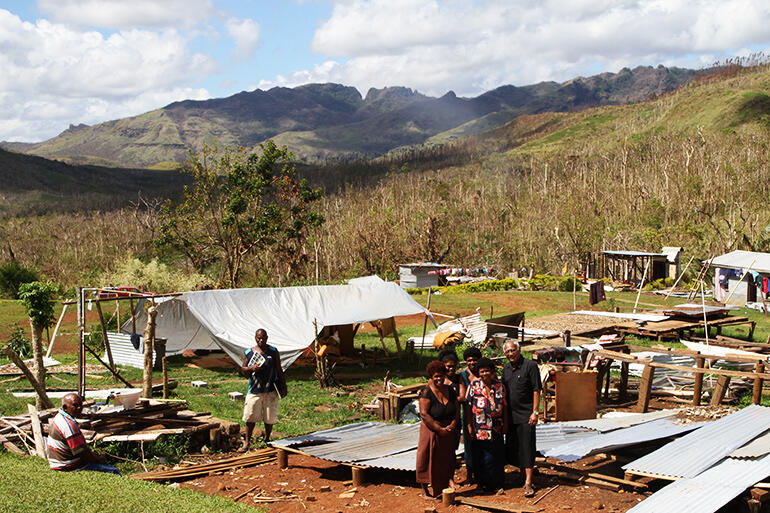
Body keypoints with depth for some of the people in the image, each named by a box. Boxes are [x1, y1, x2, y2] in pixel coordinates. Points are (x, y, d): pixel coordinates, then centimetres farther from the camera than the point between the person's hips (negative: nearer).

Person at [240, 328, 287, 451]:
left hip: (271, 391, 0)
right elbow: (243, 369, 10)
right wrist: (251, 368, -11)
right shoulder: (248, 352, 5)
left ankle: (267, 440, 23)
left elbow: (279, 370, 7)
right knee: (250, 417, -3)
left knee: (269, 418, 5)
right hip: (254, 390, 0)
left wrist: (284, 387, 5)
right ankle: (247, 442, 7)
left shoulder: (273, 351, 4)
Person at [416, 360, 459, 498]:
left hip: (448, 431, 5)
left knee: (446, 459, 9)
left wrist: (453, 425, -10)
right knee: (428, 460, -1)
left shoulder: (450, 390, 4)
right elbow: (424, 414, -19)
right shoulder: (427, 392, -14)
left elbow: (457, 409, 8)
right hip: (431, 431, -5)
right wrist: (439, 429, -19)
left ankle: (444, 487, 18)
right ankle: (424, 490, 9)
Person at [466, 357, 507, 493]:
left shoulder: (499, 386, 2)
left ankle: (497, 484, 20)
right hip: (479, 429, -2)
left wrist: (505, 424, 4)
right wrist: (469, 426, -6)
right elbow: (468, 406, -2)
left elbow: (504, 405, 7)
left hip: (496, 429, 2)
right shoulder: (474, 385, -3)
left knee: (497, 456, 6)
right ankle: (483, 483, 17)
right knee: (481, 457, 3)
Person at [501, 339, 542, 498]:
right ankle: (523, 475, 24)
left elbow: (536, 390, -9)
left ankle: (528, 483, -6)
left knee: (527, 447, -6)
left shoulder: (530, 366, -8)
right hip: (511, 415, 6)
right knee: (513, 447, 10)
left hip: (526, 414, -6)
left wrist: (535, 412, -14)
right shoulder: (506, 369, 10)